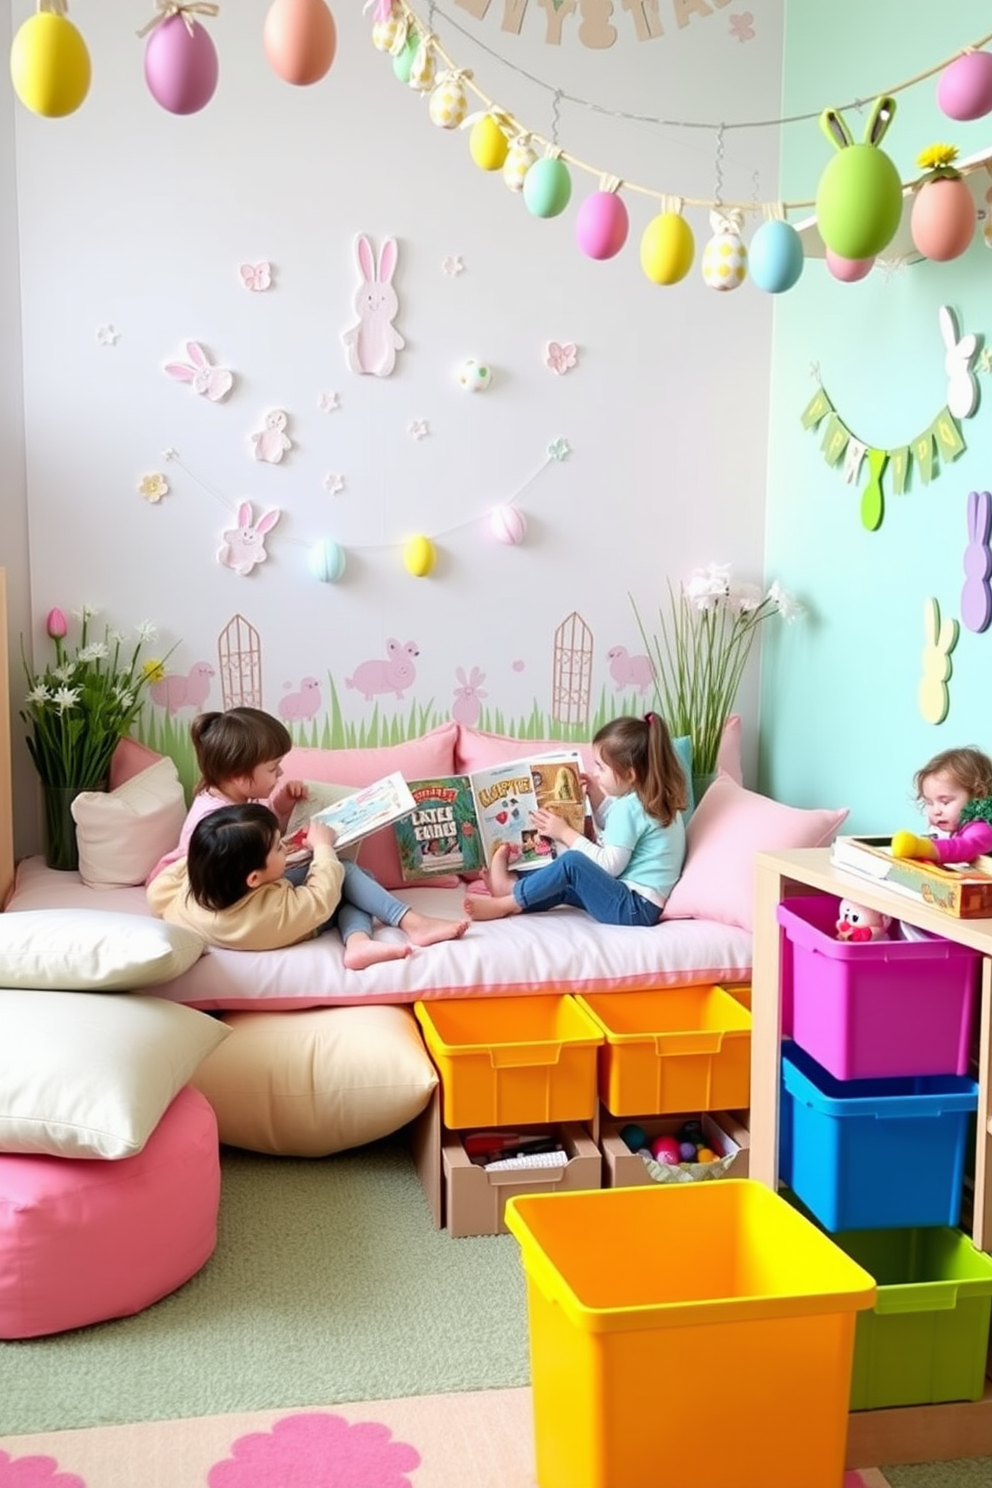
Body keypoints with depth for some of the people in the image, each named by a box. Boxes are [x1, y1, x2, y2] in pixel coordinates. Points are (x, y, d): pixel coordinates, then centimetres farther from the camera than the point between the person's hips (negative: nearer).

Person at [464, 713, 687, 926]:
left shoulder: (629, 807, -19)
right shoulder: (650, 798, 12)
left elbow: (608, 867, -19)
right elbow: (611, 829, 29)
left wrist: (565, 833, -12)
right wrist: (596, 795, 14)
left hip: (635, 908, -11)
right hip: (638, 902, 11)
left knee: (572, 862, -22)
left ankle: (508, 902, -11)